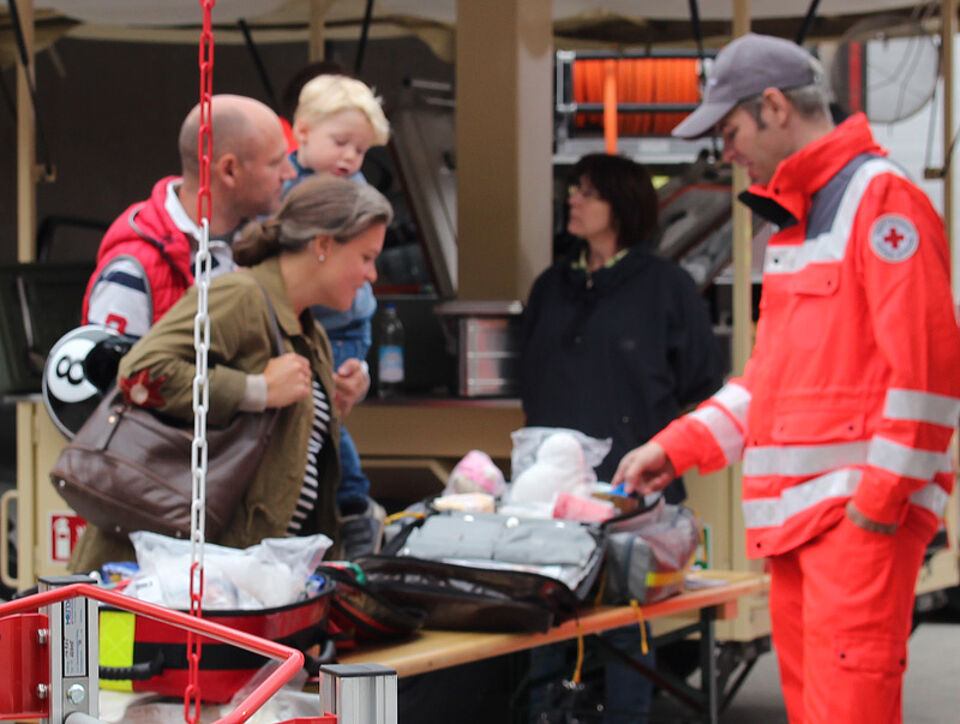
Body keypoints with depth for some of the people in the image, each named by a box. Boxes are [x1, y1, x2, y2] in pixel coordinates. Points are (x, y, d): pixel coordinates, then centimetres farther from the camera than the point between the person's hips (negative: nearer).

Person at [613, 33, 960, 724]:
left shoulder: (879, 198, -8)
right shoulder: (794, 219, 22)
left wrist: (880, 498, -18)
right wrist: (675, 448, 19)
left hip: (861, 515, -10)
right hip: (795, 512, 10)